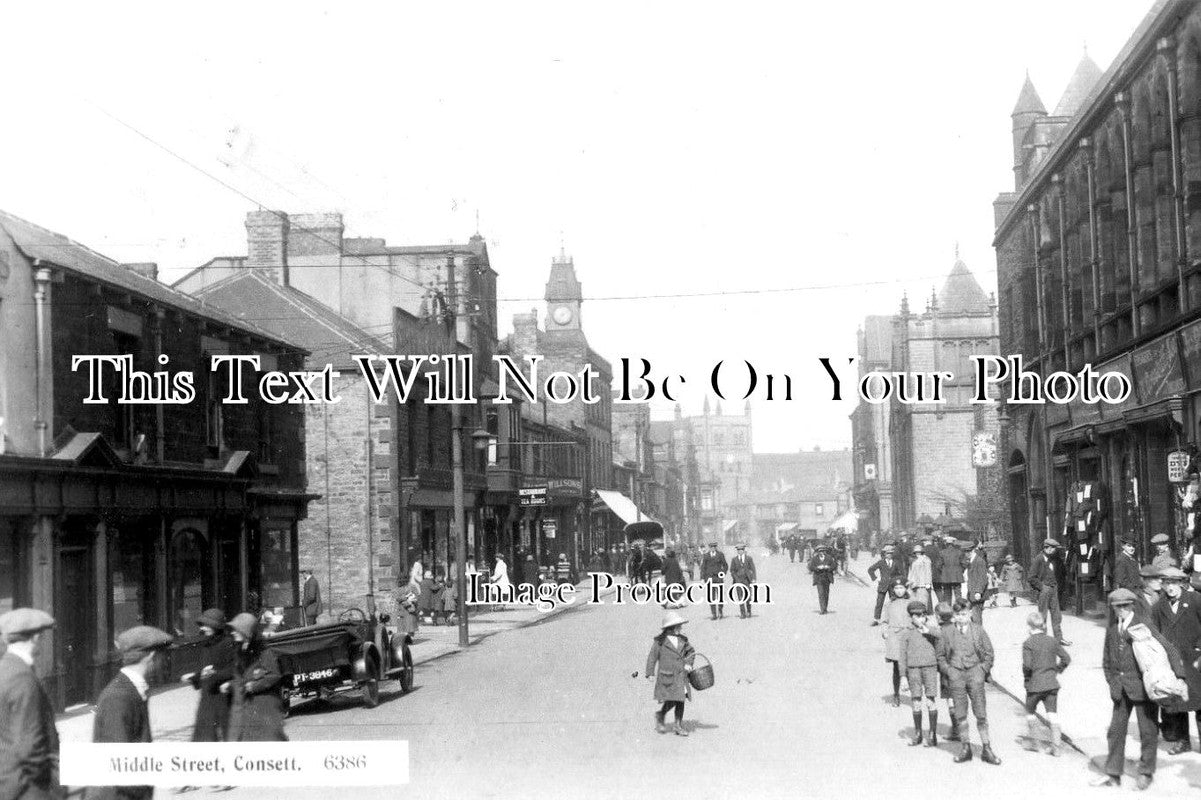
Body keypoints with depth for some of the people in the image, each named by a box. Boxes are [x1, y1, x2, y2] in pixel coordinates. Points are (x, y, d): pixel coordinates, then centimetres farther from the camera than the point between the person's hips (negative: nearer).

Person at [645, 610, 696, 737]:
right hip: (667, 676, -5)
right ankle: (660, 716, 18)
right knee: (671, 700, -11)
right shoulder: (660, 641, -5)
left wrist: (688, 663, 0)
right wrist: (650, 673, -9)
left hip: (681, 676, 5)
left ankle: (679, 727, 12)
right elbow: (652, 656, -4)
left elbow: (691, 652, 19)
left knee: (680, 701, 4)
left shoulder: (682, 639, 10)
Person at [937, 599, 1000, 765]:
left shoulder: (978, 631, 2)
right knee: (960, 714, 4)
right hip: (956, 673, 1)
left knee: (980, 712, -2)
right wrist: (947, 670, 0)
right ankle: (966, 748, 13)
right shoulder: (948, 633, 4)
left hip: (975, 671, -1)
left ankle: (986, 749, 5)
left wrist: (983, 669, -1)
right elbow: (941, 655, 12)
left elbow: (989, 653, 9)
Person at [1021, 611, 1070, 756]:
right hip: (1051, 683, 4)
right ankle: (1056, 746, -1)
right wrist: (1056, 670, 14)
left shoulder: (1028, 643, -11)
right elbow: (1066, 658, 5)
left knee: (1030, 712, 17)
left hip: (1035, 684, -4)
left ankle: (1034, 743, 22)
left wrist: (1025, 674, -3)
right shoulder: (1051, 641, 4)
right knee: (1052, 714, 4)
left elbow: (1027, 664, -20)